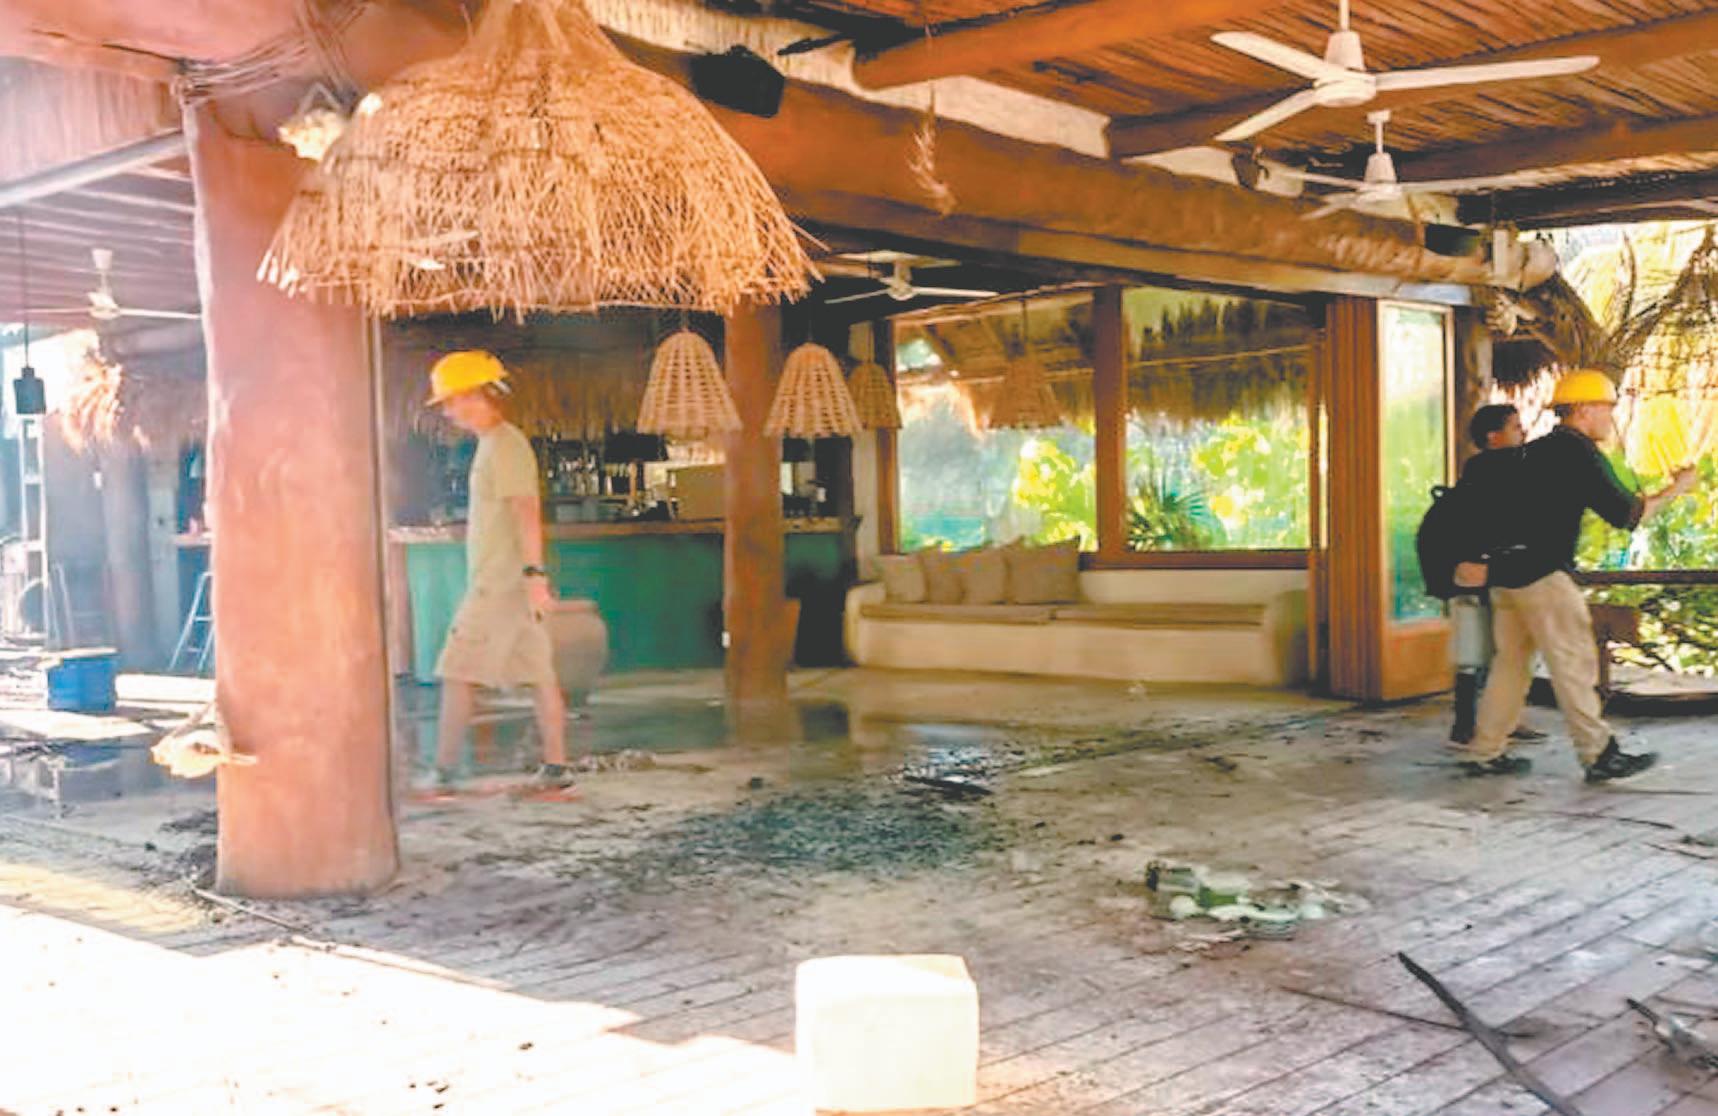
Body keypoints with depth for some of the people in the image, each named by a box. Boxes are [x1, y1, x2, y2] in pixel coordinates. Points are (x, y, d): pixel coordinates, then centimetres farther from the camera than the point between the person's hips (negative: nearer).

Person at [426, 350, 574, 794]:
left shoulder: (505, 445, -13)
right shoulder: (494, 443, 18)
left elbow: (527, 512, -22)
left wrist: (533, 573, -28)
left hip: (499, 587, -10)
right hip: (506, 585, 10)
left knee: (457, 674, -5)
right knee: (539, 674, 7)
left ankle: (444, 771, 0)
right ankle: (556, 767, 9)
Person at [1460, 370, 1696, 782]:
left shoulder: (1534, 451, 19)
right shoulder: (1580, 453, -8)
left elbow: (1487, 506, 20)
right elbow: (1624, 513, -9)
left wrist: (1472, 561, 21)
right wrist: (1672, 492, 3)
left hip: (1505, 571, 9)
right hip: (1542, 573, -9)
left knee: (1511, 660, 12)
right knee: (1574, 661, -3)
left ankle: (1486, 753, 15)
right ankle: (1599, 755, 0)